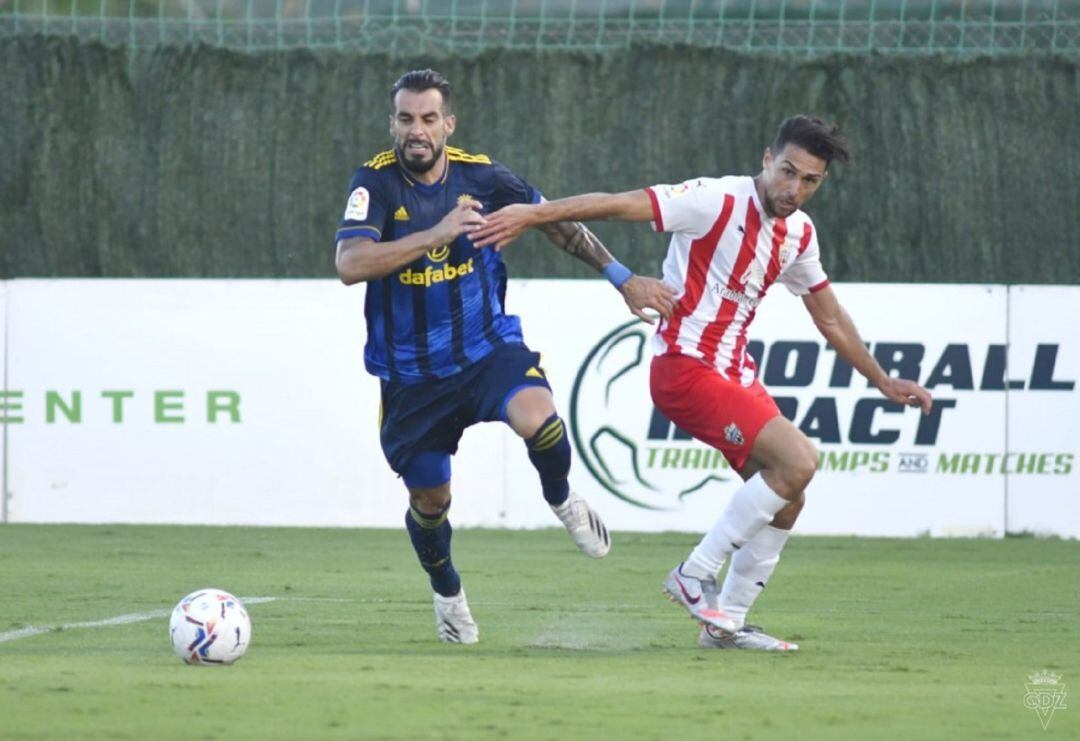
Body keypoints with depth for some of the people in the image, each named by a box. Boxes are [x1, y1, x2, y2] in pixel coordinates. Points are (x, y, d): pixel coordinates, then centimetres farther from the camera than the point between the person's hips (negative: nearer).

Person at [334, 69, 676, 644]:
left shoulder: (481, 176, -6)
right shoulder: (375, 182, -14)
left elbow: (556, 222, 9)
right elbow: (350, 264, -29)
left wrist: (622, 279, 10)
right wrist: (437, 234, -34)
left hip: (486, 348, 0)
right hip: (411, 374, 0)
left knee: (537, 420, -30)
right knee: (429, 500, 9)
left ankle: (560, 499, 4)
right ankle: (447, 592, 42)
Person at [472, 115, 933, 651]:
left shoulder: (799, 233, 9)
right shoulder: (719, 201, -15)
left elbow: (831, 319, 23)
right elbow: (618, 204, -19)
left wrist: (883, 382, 27)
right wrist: (530, 215, -25)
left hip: (734, 374, 8)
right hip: (685, 367, -8)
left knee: (786, 500, 5)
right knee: (798, 461, -20)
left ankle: (726, 624, 18)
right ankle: (696, 575, -11)